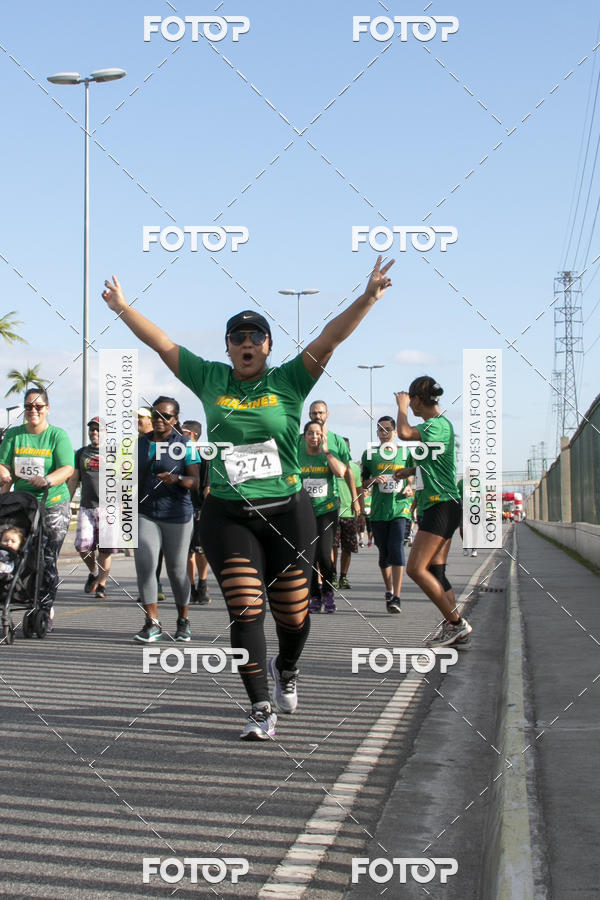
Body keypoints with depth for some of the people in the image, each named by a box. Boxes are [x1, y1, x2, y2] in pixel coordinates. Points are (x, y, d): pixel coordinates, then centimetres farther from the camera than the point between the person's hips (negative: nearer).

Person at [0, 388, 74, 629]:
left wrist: (47, 480, -29)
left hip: (53, 504, -3)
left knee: (47, 559, -10)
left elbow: (67, 469, -10)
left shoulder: (58, 435, 0)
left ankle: (45, 611, -2)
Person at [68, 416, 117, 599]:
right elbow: (73, 480, 18)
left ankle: (101, 585, 7)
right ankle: (93, 571, 21)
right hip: (86, 507, 3)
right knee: (82, 545, -8)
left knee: (106, 549, -5)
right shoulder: (82, 453, 15)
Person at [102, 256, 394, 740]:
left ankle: (286, 668, 40)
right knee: (245, 611, -9)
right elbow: (162, 344, 12)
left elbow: (330, 337, -7)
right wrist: (123, 308, 12)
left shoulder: (288, 381, 3)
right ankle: (261, 710, -3)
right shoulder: (210, 379, 8)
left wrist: (367, 298, -16)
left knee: (293, 614, 7)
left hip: (287, 513, 0)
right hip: (228, 515, 0)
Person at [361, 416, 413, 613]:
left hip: (400, 508, -2)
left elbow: (411, 478, 17)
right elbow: (364, 483, 12)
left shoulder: (405, 453, 8)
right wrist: (375, 479, -9)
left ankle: (396, 598, -19)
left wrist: (409, 489, -4)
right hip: (378, 510, 2)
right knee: (384, 553, 8)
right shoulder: (370, 454, 8)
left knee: (396, 549, -15)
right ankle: (389, 591, 28)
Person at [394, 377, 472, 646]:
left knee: (415, 569, -14)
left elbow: (405, 433, -32)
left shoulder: (439, 425, -15)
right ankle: (454, 627, 13)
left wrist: (402, 406, -16)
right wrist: (413, 470, 32)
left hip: (442, 505, -10)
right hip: (434, 506, 10)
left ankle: (457, 623, -10)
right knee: (435, 571, 10)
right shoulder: (434, 425, 16)